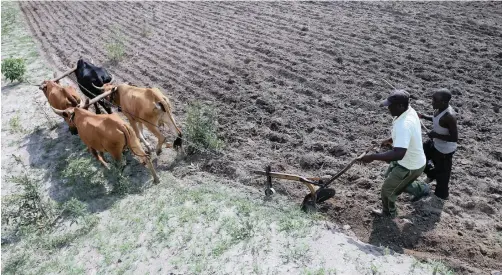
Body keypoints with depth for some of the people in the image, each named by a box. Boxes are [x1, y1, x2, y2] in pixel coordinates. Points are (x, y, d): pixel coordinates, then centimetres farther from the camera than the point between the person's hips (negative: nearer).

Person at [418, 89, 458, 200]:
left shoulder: (449, 116, -35)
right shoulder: (440, 109, -8)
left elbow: (454, 138, -32)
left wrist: (436, 135, -27)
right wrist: (424, 116, 0)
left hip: (445, 150, -8)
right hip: (436, 144, 9)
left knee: (442, 172, 13)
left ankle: (441, 195, 39)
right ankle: (432, 174, 46)